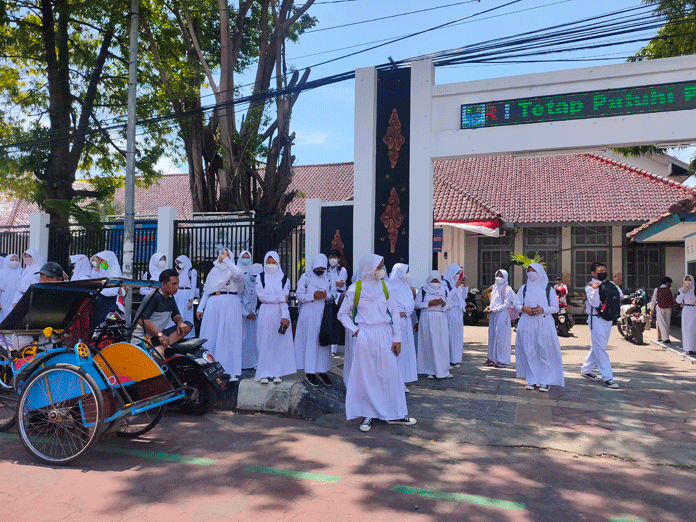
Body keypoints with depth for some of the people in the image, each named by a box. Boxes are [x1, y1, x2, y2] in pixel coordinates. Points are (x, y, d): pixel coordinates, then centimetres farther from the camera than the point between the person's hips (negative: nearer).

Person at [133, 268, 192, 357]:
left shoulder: (171, 297, 13)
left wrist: (180, 322, -6)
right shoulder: (153, 297, -14)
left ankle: (161, 348, -28)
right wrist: (159, 334, -27)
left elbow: (176, 315, 20)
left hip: (160, 335, 9)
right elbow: (141, 319, -22)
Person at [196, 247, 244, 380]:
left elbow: (238, 274, -22)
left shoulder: (232, 270, 5)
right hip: (213, 305, 5)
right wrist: (200, 307, 14)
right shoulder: (213, 271, 21)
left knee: (228, 337, -5)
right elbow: (206, 290, 22)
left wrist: (225, 259, -18)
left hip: (230, 305, -5)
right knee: (210, 337, 3)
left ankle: (231, 370, -1)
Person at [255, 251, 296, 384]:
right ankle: (264, 374, 1)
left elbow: (285, 300, -3)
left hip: (280, 312, 1)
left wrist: (284, 316, -15)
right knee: (265, 343, -3)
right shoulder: (260, 278, 8)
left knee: (279, 343, -1)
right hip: (265, 313, -1)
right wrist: (280, 297, -6)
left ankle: (277, 373, 5)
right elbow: (262, 296, -6)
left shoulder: (284, 279, 8)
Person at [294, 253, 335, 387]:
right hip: (309, 314, -4)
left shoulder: (328, 279, 13)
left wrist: (326, 295, -8)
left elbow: (332, 295, 14)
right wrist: (313, 296, -17)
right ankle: (309, 372, 5)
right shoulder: (306, 277, 2)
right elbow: (299, 295, -3)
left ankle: (322, 371, 10)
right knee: (310, 342, -3)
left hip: (323, 314, 4)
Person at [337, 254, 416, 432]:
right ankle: (367, 414, 15)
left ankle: (394, 414, 17)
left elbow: (394, 312, 7)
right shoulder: (355, 289, -2)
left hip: (384, 335, 3)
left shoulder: (384, 287, 6)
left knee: (390, 373, 4)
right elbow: (342, 314, 6)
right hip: (365, 336, -3)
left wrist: (397, 338, 2)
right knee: (365, 375, 2)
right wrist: (355, 331, -6)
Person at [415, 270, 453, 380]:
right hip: (427, 320, -2)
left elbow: (450, 305, 12)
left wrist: (443, 303, -9)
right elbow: (417, 304, 0)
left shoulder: (444, 291, 14)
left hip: (441, 320, 2)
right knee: (429, 345, -2)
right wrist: (429, 303, -13)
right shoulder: (423, 291, 5)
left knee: (442, 345, -2)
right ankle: (430, 371, 6)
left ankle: (443, 371, 4)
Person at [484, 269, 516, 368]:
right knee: (492, 336, 7)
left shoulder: (507, 289, -6)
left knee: (501, 337, -6)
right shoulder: (495, 288, 16)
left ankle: (502, 360, 0)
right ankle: (492, 358, 14)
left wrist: (493, 310, -16)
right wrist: (489, 307, 2)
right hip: (493, 315, 7)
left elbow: (506, 305, -12)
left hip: (502, 315, -7)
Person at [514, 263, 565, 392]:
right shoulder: (524, 288, 13)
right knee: (529, 353, 1)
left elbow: (556, 308, 4)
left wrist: (543, 309, -14)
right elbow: (517, 304, 11)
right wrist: (524, 308, -10)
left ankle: (545, 381, 4)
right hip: (527, 324, 2)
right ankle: (532, 380, 8)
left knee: (545, 352, -4)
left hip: (544, 324, -2)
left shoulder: (548, 289, 6)